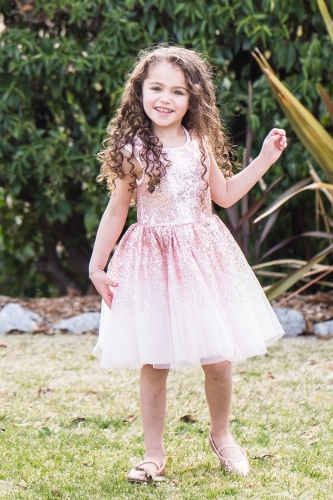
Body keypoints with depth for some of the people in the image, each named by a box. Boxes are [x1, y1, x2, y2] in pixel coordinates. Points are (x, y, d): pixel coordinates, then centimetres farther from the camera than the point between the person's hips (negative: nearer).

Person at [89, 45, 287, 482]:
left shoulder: (201, 142, 4)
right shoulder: (132, 150, -5)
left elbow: (225, 194, 16)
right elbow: (117, 211, 3)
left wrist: (265, 158, 12)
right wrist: (96, 266, 4)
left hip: (203, 255, 3)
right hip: (152, 262, -2)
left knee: (218, 360, 4)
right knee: (154, 364, 0)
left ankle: (222, 436, 28)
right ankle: (154, 454, 14)